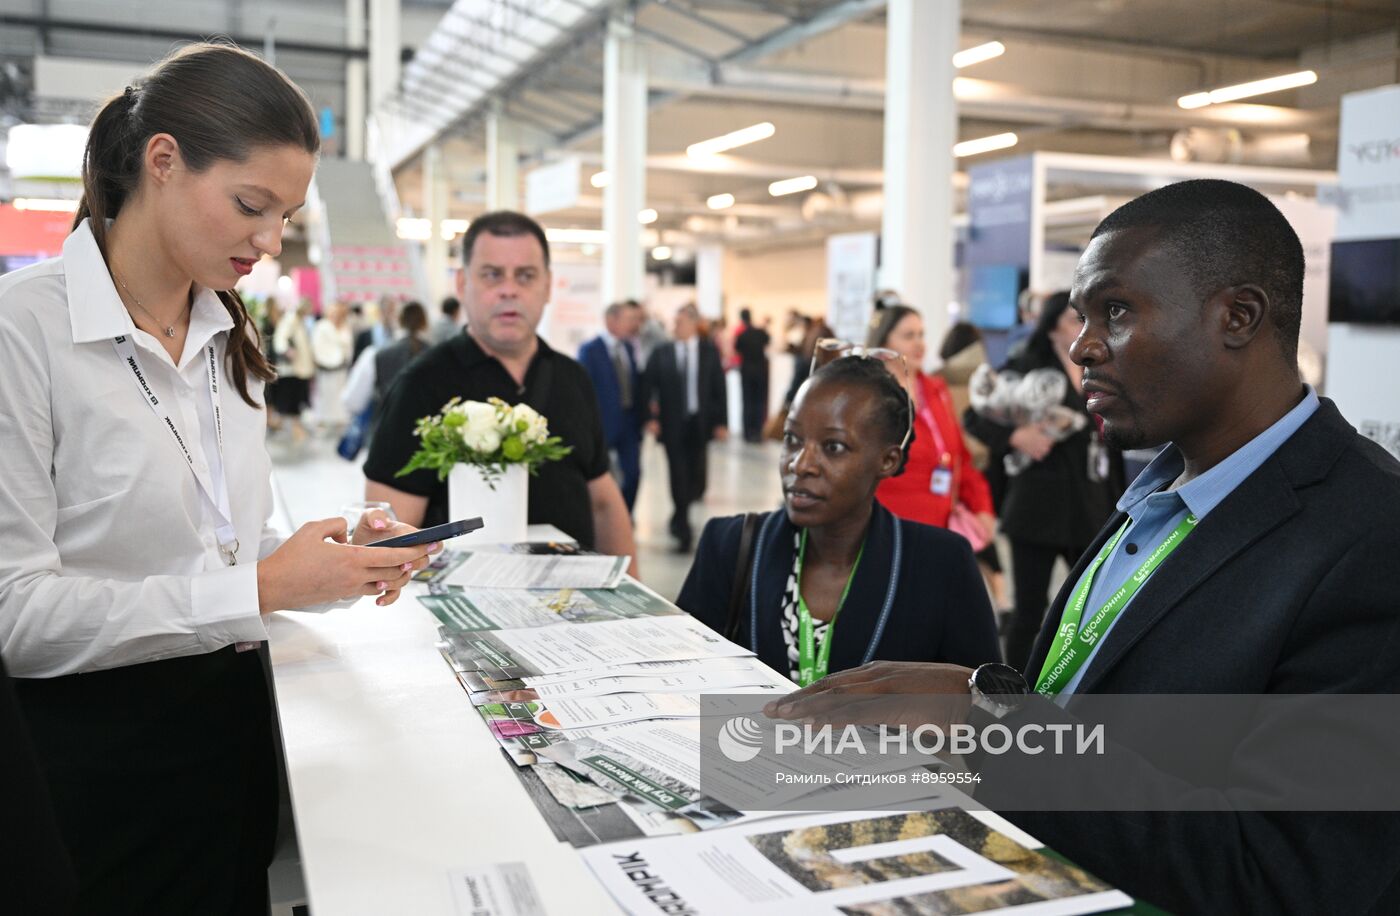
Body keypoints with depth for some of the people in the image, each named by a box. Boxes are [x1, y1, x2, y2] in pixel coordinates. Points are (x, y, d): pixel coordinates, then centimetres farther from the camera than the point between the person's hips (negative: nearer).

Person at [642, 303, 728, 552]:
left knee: (697, 475, 4)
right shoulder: (661, 353, 2)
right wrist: (651, 417, -10)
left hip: (700, 423, 1)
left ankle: (679, 517, 31)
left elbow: (719, 388, 2)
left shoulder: (709, 352, 3)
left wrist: (721, 422, -3)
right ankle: (684, 533, 8)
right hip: (672, 424, -1)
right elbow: (648, 386, 1)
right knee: (678, 476, 0)